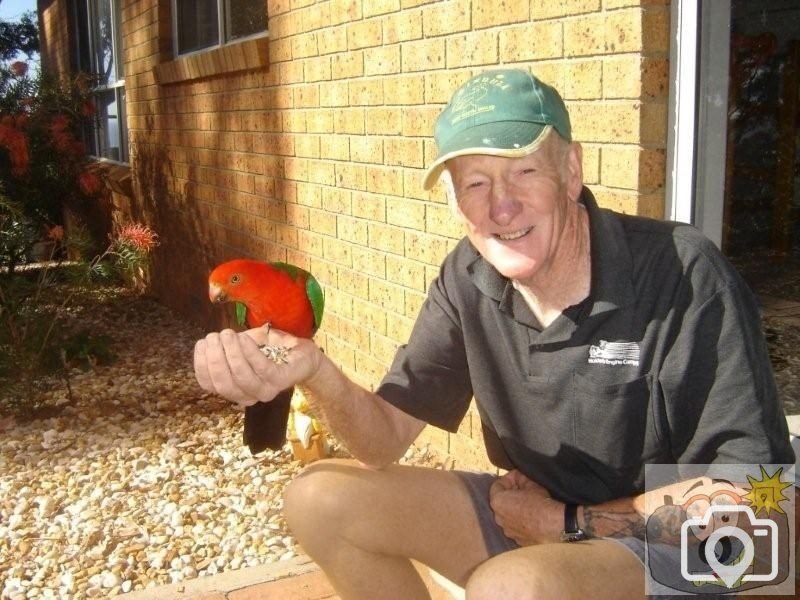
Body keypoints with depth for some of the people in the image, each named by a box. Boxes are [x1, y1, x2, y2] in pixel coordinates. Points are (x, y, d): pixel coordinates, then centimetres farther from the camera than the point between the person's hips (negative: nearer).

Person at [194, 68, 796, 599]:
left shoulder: (683, 275, -23)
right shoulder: (468, 279, -6)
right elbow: (388, 439, -7)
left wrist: (570, 521, -13)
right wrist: (317, 373, -29)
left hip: (669, 542, -5)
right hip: (527, 513, 6)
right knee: (320, 500, -4)